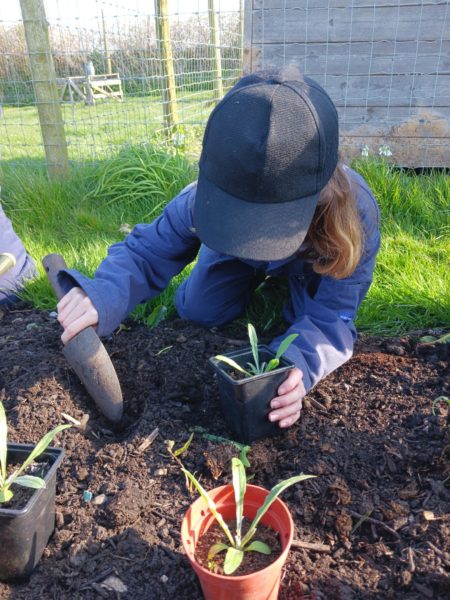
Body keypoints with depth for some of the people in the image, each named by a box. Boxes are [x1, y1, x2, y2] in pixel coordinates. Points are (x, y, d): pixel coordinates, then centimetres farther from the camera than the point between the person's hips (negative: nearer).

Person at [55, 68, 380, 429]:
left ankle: (294, 279, 18)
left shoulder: (355, 214, -44)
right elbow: (148, 251, -29)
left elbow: (329, 317, -40)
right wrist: (106, 294, -52)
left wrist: (297, 365, -63)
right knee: (197, 312, -2)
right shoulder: (205, 199, -41)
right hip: (236, 256, 2)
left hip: (313, 259, -1)